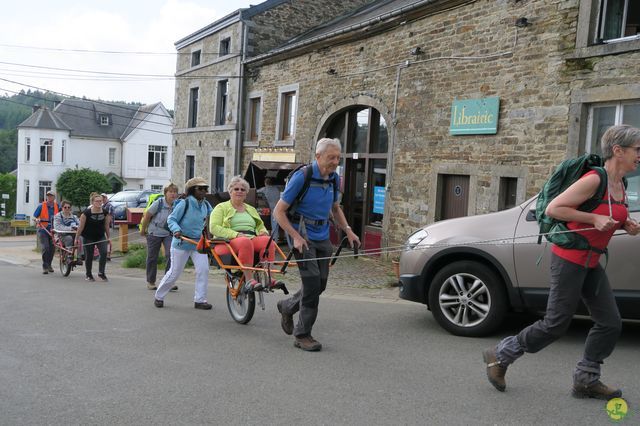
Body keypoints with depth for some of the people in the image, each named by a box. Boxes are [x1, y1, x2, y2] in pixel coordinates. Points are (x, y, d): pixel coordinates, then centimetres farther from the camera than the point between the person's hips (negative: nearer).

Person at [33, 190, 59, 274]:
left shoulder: (57, 206, 7)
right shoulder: (41, 206, -1)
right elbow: (35, 216, 0)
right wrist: (37, 220, -19)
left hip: (53, 230, 3)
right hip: (43, 229, -3)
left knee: (52, 248, 7)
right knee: (45, 248, -12)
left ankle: (49, 265, 25)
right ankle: (45, 267, -6)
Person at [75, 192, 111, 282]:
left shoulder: (105, 212, -6)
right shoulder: (86, 213, -15)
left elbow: (106, 226, 5)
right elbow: (81, 226, -9)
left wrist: (108, 237, 8)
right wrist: (77, 238, -5)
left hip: (100, 236, 3)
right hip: (88, 238, -3)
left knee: (104, 252, -15)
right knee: (89, 256, 5)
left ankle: (101, 273, -3)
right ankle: (88, 275, 22)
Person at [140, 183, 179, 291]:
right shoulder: (159, 203, -16)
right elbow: (147, 215, -7)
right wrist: (143, 230, 1)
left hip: (169, 233, 2)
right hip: (154, 233, -2)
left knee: (171, 255, -14)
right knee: (152, 258, 8)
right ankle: (150, 282, 25)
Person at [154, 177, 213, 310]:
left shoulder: (206, 205, 3)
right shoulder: (185, 203, -13)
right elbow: (171, 219, -11)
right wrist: (176, 230, -28)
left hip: (198, 243, 5)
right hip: (182, 243, -5)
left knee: (203, 269, -10)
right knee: (174, 273, 3)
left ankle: (200, 300, 0)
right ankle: (159, 296, 24)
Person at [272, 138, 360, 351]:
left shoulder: (334, 178, 5)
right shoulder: (301, 177, -16)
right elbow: (279, 211, -13)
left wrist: (348, 230, 8)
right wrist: (296, 237, -22)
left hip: (323, 237, 7)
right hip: (303, 236, -7)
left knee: (320, 284, 10)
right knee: (312, 283, -11)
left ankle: (287, 307, 37)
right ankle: (302, 335, 4)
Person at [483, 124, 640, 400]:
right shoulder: (594, 180, -17)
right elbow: (553, 208, -19)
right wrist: (594, 218, -22)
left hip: (591, 263, 9)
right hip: (570, 258, -9)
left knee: (610, 323, 5)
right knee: (556, 324, -4)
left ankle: (586, 381, 18)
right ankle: (500, 356, 12)